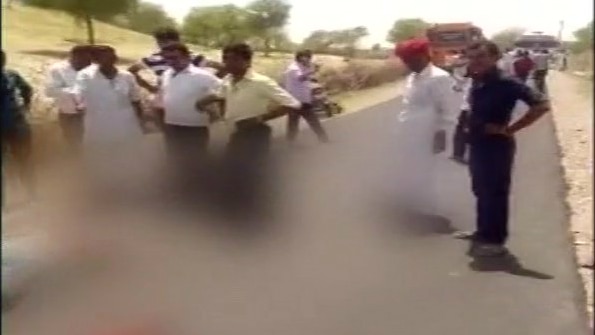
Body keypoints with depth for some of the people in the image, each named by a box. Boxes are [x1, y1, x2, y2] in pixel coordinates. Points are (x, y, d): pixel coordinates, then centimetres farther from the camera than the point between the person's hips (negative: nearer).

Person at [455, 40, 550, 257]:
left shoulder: (506, 83, -19)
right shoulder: (478, 82, 5)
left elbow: (541, 105, -25)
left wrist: (510, 129, -20)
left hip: (497, 146, -8)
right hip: (478, 144, 8)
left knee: (496, 193, 1)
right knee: (481, 191, 18)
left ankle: (496, 241, 10)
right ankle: (482, 232, 33)